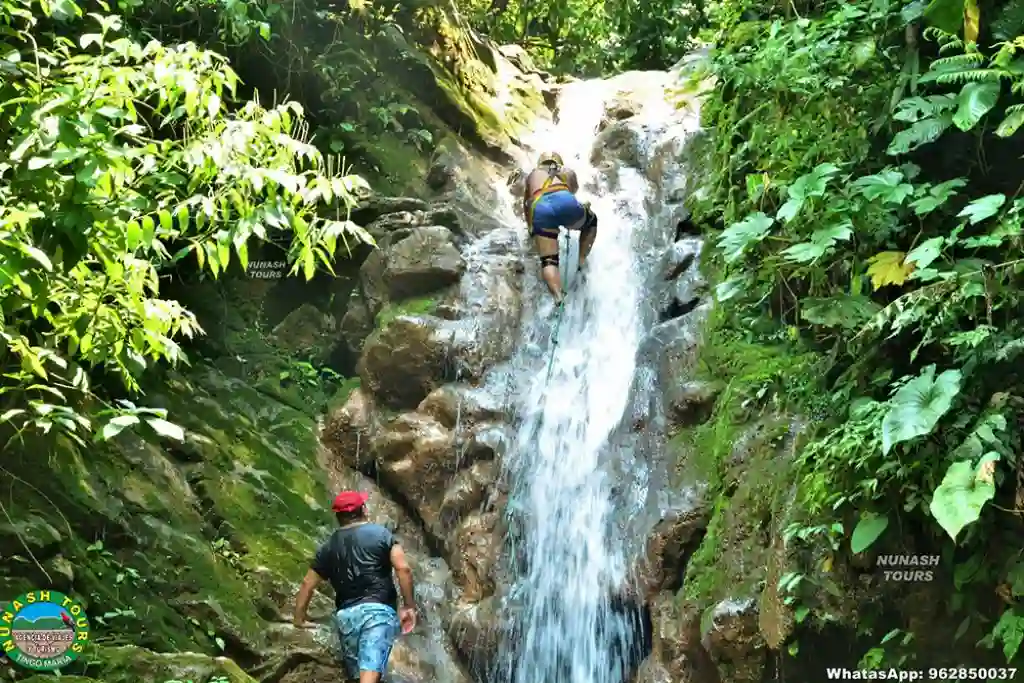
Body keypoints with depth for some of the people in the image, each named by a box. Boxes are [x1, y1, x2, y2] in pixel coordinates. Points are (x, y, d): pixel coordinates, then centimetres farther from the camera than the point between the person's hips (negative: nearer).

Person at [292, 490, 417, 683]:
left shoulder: (328, 547, 16)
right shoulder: (381, 534, 6)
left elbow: (307, 584, 15)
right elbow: (403, 568, -5)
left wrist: (299, 617, 27)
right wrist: (409, 606, 1)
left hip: (346, 615, 4)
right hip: (377, 610, -4)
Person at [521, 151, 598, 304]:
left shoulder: (533, 175, 38)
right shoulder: (568, 172, 38)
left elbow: (526, 205, 43)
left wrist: (530, 226, 57)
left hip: (540, 209, 0)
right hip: (565, 202, 0)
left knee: (548, 261, 2)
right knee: (591, 221, 33)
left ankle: (558, 298, -25)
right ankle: (582, 262, 18)